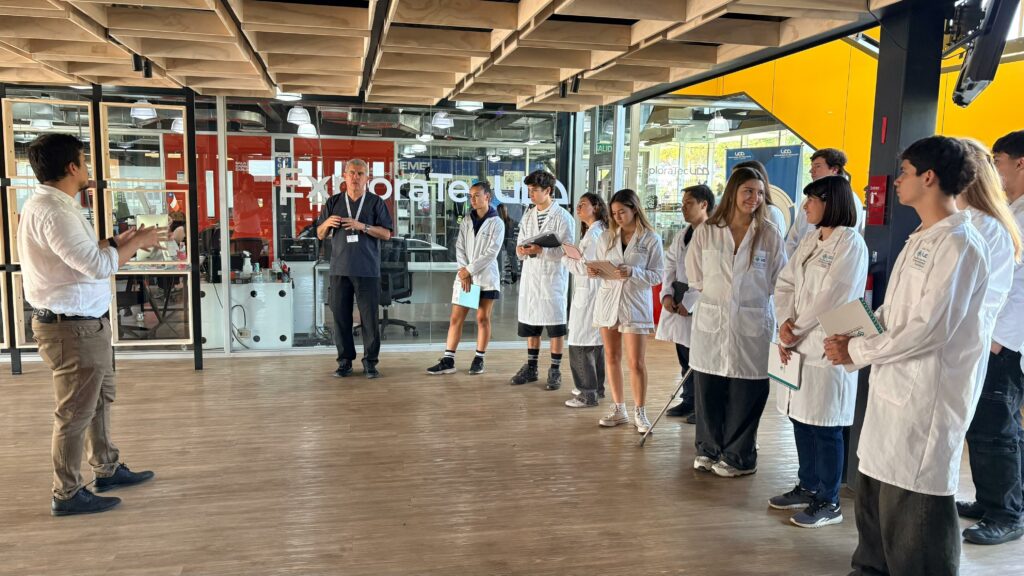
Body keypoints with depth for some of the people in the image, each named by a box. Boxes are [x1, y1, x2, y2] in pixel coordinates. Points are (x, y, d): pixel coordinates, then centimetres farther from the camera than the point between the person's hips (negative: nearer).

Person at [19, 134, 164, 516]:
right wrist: (137, 243, -13)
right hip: (73, 328, -11)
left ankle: (107, 469, 37)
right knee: (76, 412, 2)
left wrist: (120, 241, 6)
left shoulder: (54, 204, 11)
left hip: (86, 322, 11)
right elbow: (98, 266, -27)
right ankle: (67, 495, 17)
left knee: (100, 399, 22)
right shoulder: (52, 211, -23)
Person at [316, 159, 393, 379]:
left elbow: (386, 234, 0)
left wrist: (362, 226, -13)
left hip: (368, 270, -2)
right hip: (339, 269, 2)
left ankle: (370, 362, 6)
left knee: (369, 317, -2)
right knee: (340, 315, 3)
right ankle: (345, 361, 12)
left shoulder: (376, 202, 6)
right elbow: (320, 235, 16)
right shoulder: (333, 202, 13)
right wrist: (327, 223, -6)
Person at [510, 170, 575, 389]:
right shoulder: (527, 216, 11)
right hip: (530, 276, 6)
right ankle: (531, 367, 24)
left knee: (555, 326, 2)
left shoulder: (563, 217, -7)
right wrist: (521, 250, -12)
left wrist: (540, 250, -24)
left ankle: (555, 370, 13)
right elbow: (520, 246, 11)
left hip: (553, 277, -6)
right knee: (530, 324, 12)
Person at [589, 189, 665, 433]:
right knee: (611, 358, 10)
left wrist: (633, 272, -20)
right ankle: (618, 409, 23)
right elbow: (600, 268, 10)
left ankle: (640, 413, 12)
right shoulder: (607, 237, 6)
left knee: (636, 363, -2)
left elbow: (657, 275, -6)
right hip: (608, 301, 4)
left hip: (635, 305, -4)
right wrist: (594, 271, -12)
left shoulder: (651, 239, -4)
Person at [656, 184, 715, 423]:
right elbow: (670, 266, 13)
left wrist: (689, 302, -17)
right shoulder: (681, 235, 14)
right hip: (677, 304, 8)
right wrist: (667, 294, -3)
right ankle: (689, 401, 30)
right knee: (684, 359, 16)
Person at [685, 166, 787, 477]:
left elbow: (778, 280, 4)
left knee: (745, 395, 4)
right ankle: (709, 449, 26)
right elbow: (695, 276, 9)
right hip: (711, 322, 1)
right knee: (707, 389, 8)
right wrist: (716, 292, 8)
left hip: (752, 324, -1)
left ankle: (738, 456, 21)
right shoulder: (706, 231, 0)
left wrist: (751, 296, 4)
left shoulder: (770, 234, -2)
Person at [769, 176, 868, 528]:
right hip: (799, 345, 8)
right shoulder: (810, 241, 14)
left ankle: (829, 502, 15)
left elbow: (831, 298, -16)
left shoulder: (850, 242, -10)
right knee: (801, 419, 14)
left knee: (824, 427, 1)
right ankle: (808, 487, 30)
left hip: (828, 348, -8)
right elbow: (785, 284, 9)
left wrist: (796, 330, -9)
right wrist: (786, 324, -7)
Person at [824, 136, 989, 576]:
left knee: (911, 506, 0)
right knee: (874, 493, 19)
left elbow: (929, 329, -20)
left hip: (926, 395, -9)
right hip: (892, 384, 9)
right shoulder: (921, 240, 14)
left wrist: (858, 351, -11)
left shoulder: (959, 245, -15)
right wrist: (855, 337, 1)